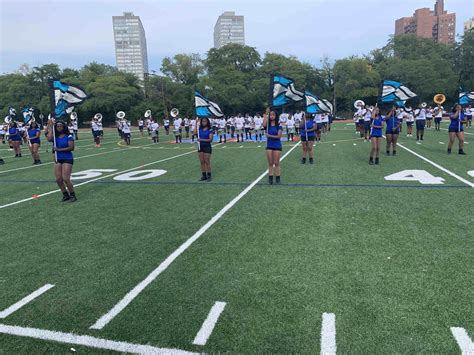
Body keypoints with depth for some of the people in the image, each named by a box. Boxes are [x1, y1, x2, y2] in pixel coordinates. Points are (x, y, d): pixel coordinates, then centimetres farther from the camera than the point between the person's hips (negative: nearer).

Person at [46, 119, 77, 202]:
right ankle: (65, 195, 20)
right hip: (58, 159, 5)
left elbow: (71, 147, -14)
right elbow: (49, 139, -15)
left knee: (66, 179, -12)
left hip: (67, 159, -5)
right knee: (58, 179, 4)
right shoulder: (55, 137, 7)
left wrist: (59, 149, -17)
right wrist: (51, 127, -6)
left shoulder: (68, 136, -5)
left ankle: (73, 195, 3)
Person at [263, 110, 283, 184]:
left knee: (276, 163, 2)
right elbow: (264, 125, -21)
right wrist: (265, 114, -16)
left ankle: (277, 178, 9)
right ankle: (270, 178, 9)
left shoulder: (279, 126, -3)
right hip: (269, 146, 2)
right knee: (270, 163, 5)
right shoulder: (268, 125, 3)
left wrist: (270, 136, -19)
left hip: (277, 146, -2)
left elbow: (279, 136, -10)